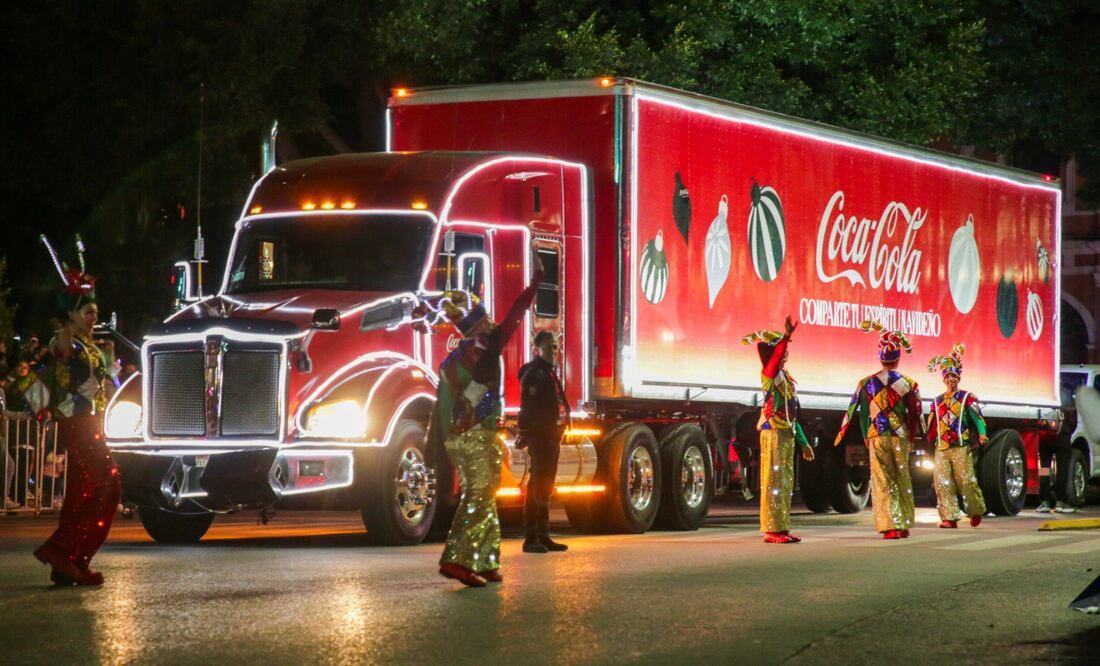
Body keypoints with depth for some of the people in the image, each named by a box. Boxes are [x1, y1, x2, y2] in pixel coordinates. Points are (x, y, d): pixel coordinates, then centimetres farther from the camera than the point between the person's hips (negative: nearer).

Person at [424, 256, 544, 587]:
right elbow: (514, 316, -8)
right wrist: (535, 281, -1)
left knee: (480, 498, 15)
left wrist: (434, 442, 20)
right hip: (478, 435, -8)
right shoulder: (484, 348, -7)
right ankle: (457, 560, -21)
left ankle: (485, 564, 18)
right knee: (478, 500, -10)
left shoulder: (451, 359, 15)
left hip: (455, 438, 8)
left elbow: (440, 403, 17)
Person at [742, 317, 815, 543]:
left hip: (787, 435, 9)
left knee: (785, 483, 10)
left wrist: (803, 442, 22)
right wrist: (787, 336, -43)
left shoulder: (786, 378, 19)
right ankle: (772, 530, -9)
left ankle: (782, 528, 15)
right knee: (773, 481, -9)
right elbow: (775, 357, -31)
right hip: (774, 433, -9)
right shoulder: (770, 374, -6)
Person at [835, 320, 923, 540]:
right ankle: (903, 525, 14)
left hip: (877, 437, 0)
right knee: (903, 480, 11)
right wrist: (912, 437, 16)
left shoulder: (866, 384, -1)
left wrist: (866, 436, 13)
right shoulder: (907, 384, -2)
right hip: (901, 437, 0)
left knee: (882, 482, 1)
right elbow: (914, 414, 4)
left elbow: (861, 413, 3)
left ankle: (889, 526, -6)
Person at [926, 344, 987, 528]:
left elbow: (977, 416, -6)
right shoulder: (937, 401, 19)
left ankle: (976, 511, 14)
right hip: (941, 449, 4)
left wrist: (981, 433, -21)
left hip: (961, 447, -4)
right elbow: (932, 425, 24)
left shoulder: (967, 397, 5)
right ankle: (949, 518, -4)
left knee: (966, 480, -7)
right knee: (942, 483, -5)